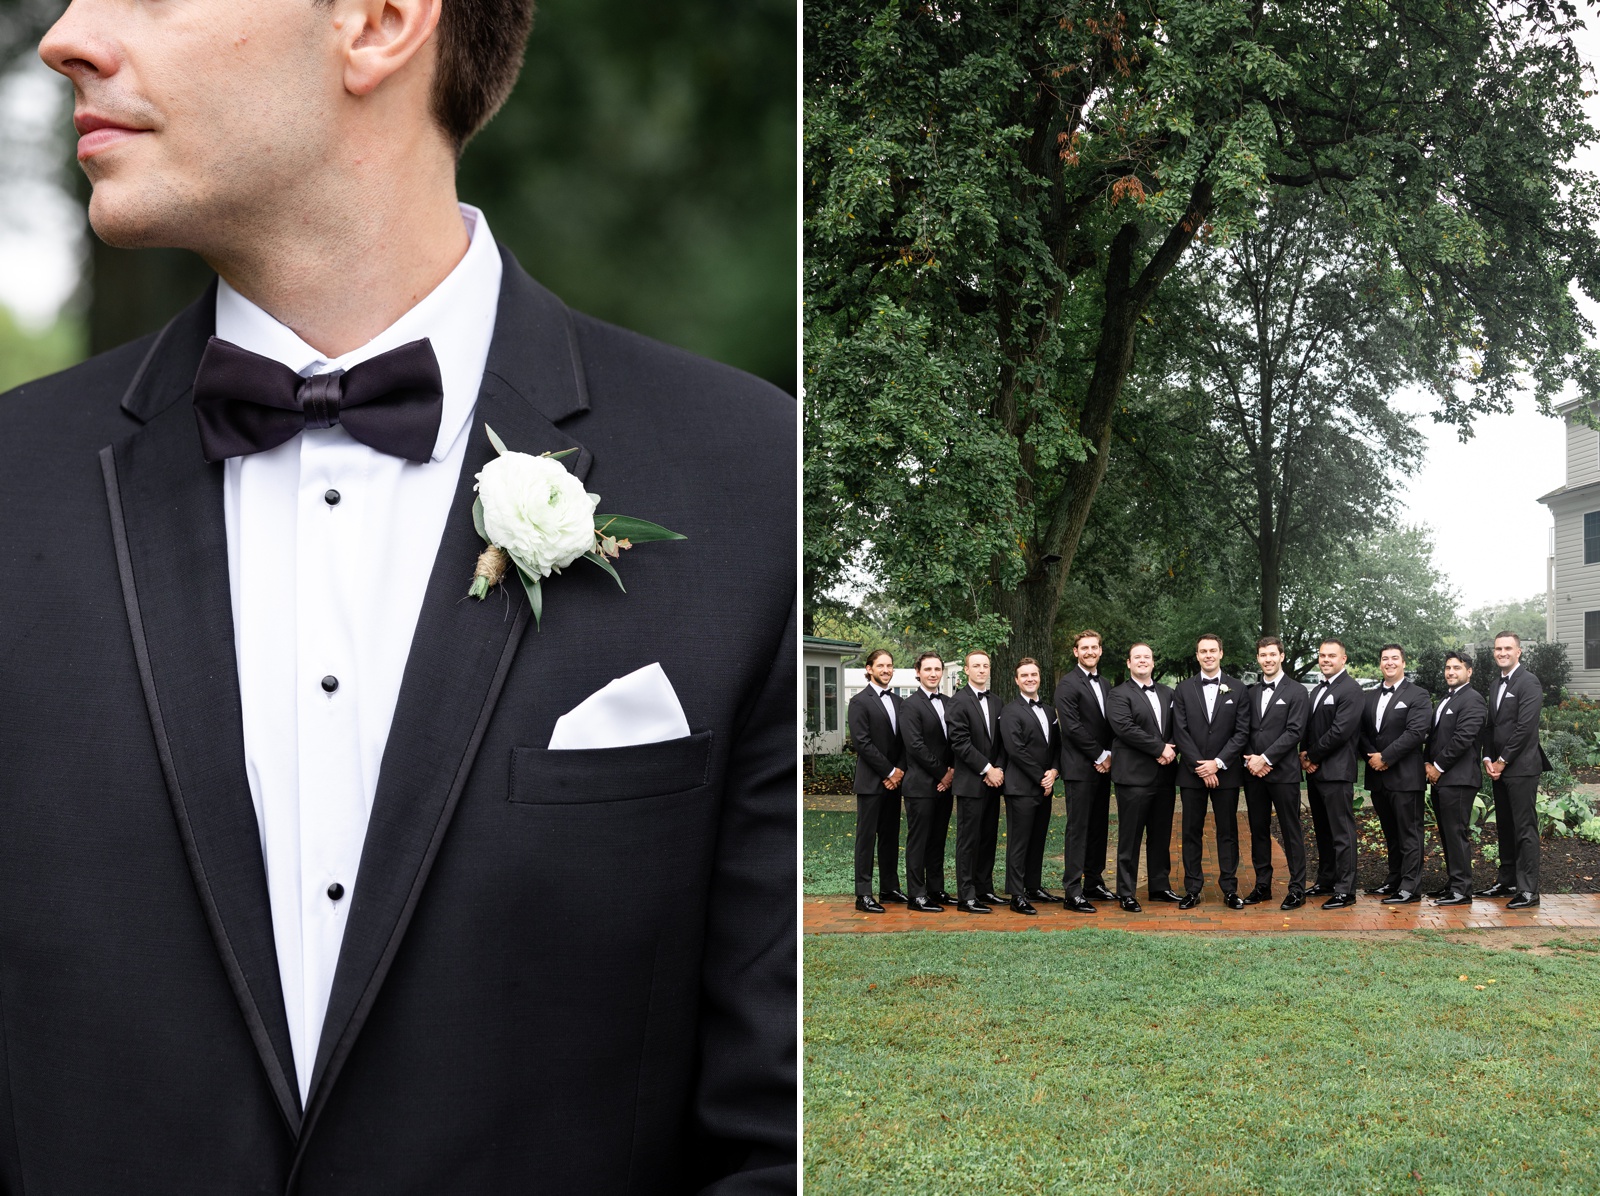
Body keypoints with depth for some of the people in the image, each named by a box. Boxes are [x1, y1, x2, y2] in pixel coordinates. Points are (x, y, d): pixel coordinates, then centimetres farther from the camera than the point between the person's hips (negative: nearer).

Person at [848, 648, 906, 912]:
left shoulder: (898, 701, 13)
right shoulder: (859, 702, -7)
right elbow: (862, 743, -14)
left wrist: (899, 770, -4)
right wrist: (889, 772, -13)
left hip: (893, 780, 6)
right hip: (871, 781, -6)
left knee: (890, 836, 11)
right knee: (866, 836, -2)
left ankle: (889, 887, 19)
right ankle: (863, 894, -1)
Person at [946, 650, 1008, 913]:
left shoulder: (996, 703, 14)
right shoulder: (959, 700, -8)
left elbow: (1001, 742, 13)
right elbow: (960, 742, -14)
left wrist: (999, 769, -4)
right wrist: (987, 769, -15)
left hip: (993, 782, 7)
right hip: (970, 783, -7)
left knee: (989, 837, 11)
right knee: (968, 839, -4)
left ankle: (984, 889, 19)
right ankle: (966, 896, -2)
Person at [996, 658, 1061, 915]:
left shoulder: (1049, 711, 16)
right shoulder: (1011, 711, -6)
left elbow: (1057, 745, 16)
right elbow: (1016, 750, -14)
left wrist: (1053, 772, -2)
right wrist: (1041, 778, -13)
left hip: (1044, 787, 7)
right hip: (1022, 786, -7)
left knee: (1037, 841, 11)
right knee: (1019, 842, -4)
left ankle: (1033, 887, 19)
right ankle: (1017, 897, -3)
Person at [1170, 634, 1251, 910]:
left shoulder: (1237, 688, 4)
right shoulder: (1183, 689, 5)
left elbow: (1242, 731, -2)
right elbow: (1180, 732, -1)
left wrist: (1218, 763, -11)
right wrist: (1201, 767, -10)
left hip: (1226, 772, 0)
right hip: (1192, 772, 1)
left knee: (1228, 832, 4)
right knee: (1191, 832, 3)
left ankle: (1229, 889, 9)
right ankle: (1192, 889, 8)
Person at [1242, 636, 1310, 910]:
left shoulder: (1296, 692, -3)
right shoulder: (1251, 692, 13)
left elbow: (1294, 731, -11)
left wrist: (1265, 759, -15)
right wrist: (1251, 760, -5)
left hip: (1283, 772, -5)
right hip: (1253, 773, 5)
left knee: (1291, 831, -1)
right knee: (1258, 830, 10)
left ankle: (1297, 888, 4)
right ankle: (1262, 885, 17)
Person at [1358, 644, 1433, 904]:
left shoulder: (1418, 696, -4)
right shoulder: (1370, 697, 15)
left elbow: (1416, 733, -14)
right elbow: (1362, 731, 12)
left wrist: (1385, 757, -15)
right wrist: (1371, 756, -7)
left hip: (1405, 775, -6)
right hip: (1377, 776, 6)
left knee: (1409, 832, -3)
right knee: (1390, 832, 14)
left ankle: (1410, 887, -2)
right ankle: (1394, 880, 22)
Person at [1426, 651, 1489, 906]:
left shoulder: (1472, 700, -10)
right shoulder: (1445, 699, 21)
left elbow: (1463, 738, -18)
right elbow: (1434, 734, 21)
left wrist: (1438, 766, -13)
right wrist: (1429, 764, 5)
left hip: (1458, 778, -9)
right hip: (1440, 778, 9)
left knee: (1457, 833, -9)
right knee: (1446, 834, 12)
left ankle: (1461, 890, -7)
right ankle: (1454, 882, 19)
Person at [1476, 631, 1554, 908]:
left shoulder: (1528, 683, -10)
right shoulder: (1498, 684, 17)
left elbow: (1525, 727, -16)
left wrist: (1502, 761, -12)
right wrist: (1488, 758, 4)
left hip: (1521, 768, -8)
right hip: (1498, 768, 8)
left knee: (1525, 829, -7)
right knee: (1504, 827, 13)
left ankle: (1528, 890, -7)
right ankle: (1507, 881, 20)